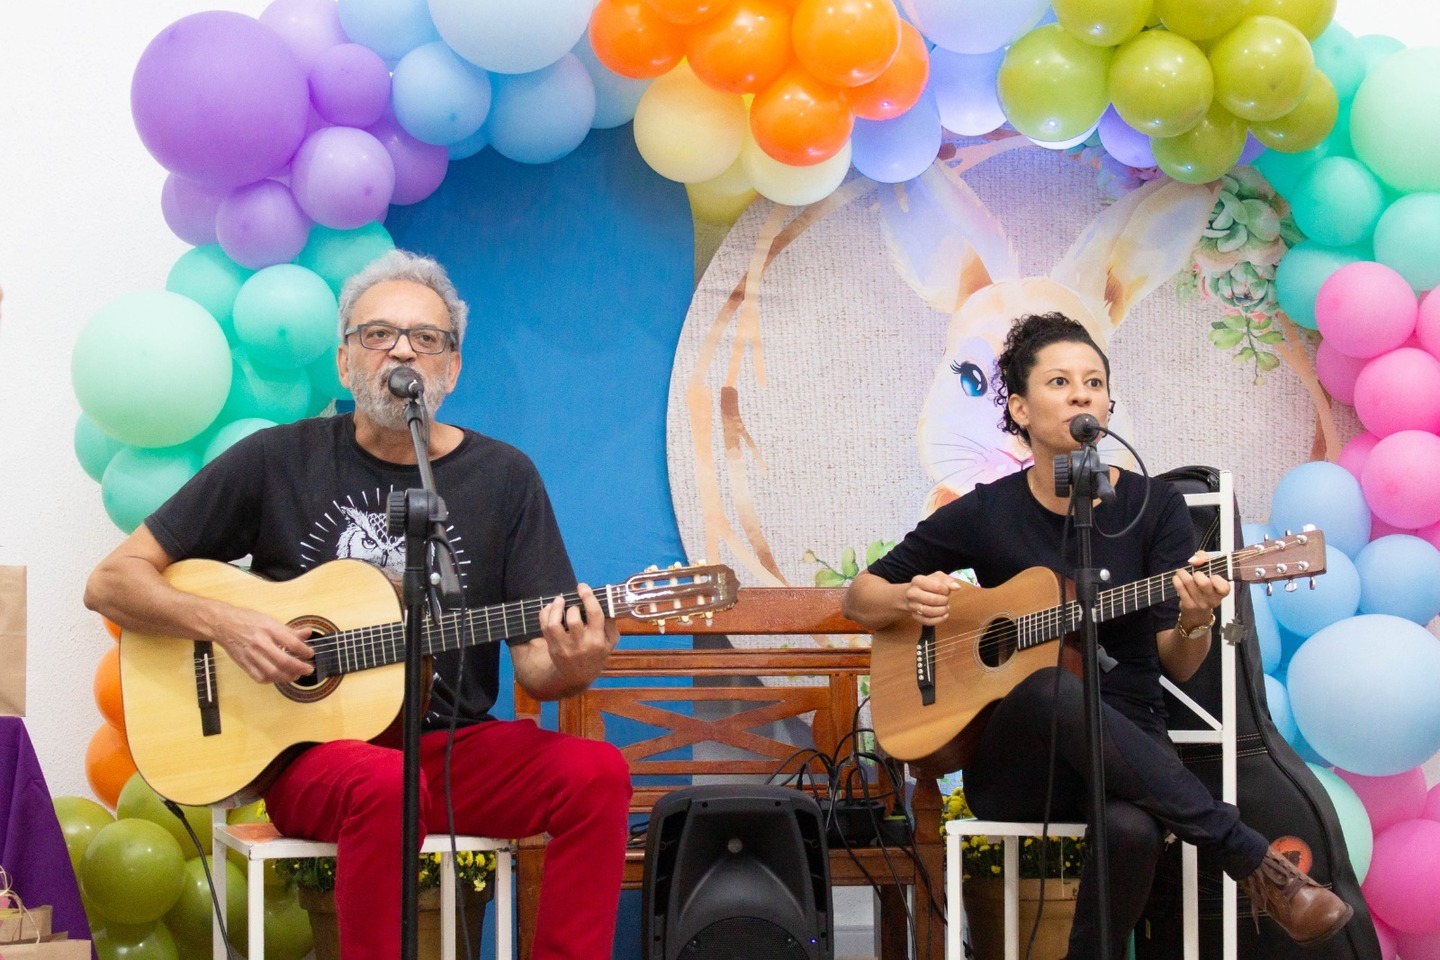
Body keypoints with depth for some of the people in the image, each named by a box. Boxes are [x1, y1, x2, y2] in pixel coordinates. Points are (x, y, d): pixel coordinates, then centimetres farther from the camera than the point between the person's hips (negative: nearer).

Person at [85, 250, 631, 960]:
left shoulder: (504, 477, 6)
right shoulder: (277, 461, 2)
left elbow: (535, 662, 3)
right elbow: (111, 582, 4)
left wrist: (569, 668, -21)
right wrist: (226, 624, -13)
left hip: (455, 746, 2)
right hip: (304, 746, -2)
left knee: (597, 772, -25)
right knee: (383, 783, -36)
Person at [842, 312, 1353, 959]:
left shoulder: (1154, 506, 2)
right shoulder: (984, 515, 2)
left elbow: (1177, 665, -4)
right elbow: (858, 600, 12)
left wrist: (1193, 621, -27)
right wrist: (909, 600, -11)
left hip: (1128, 750, 0)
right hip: (1015, 767, 1)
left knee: (1132, 829, -38)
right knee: (1054, 690, -37)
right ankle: (1253, 861, -30)